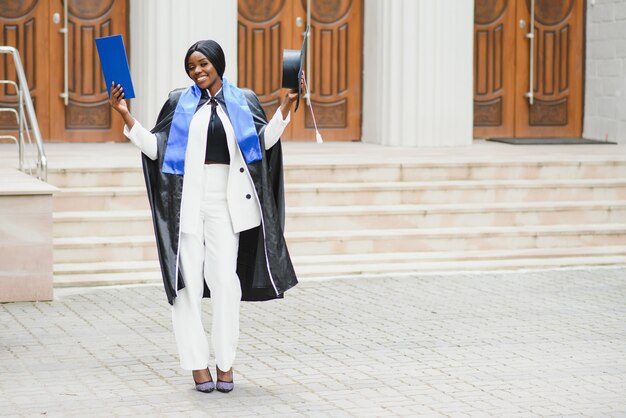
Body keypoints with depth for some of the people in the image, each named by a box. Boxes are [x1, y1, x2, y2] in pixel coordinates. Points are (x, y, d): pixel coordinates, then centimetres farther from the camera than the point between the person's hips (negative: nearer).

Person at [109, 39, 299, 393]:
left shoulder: (243, 101, 10)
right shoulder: (179, 102, 8)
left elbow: (265, 140, 0)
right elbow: (154, 147, 4)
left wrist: (286, 106, -11)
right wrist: (125, 115, -5)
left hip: (225, 200, 0)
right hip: (186, 199, 0)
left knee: (225, 279, -7)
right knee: (189, 282, 0)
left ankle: (226, 362, 3)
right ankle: (198, 365, 5)